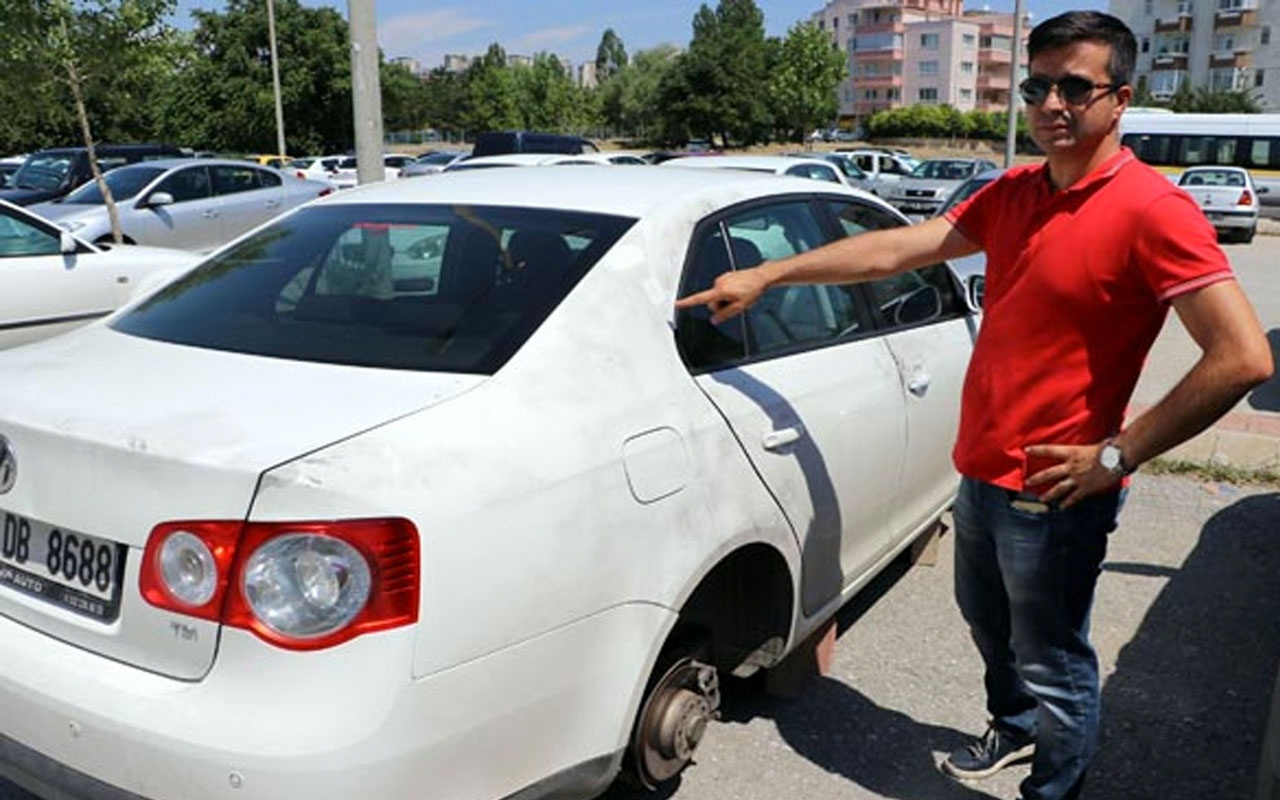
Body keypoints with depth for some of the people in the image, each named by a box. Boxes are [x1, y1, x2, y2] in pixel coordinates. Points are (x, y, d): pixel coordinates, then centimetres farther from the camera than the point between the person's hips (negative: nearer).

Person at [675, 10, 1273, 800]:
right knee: (988, 621, 28)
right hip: (981, 470, 8)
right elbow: (897, 248, 3)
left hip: (1054, 493, -8)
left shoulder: (1151, 210, -18)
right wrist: (763, 276, 1)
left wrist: (1115, 455, -21)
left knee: (1052, 668, 10)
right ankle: (1015, 728, 55)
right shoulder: (1012, 195, 5)